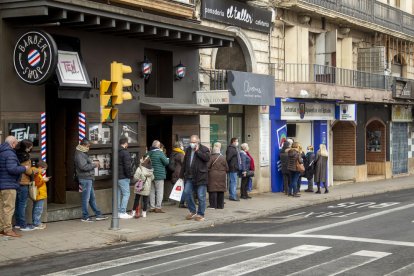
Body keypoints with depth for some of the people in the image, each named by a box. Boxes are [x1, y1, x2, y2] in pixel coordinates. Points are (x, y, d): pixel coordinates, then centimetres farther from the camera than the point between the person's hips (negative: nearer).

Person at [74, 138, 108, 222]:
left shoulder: (83, 153, 18)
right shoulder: (79, 155, -15)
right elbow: (84, 166, -23)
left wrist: (93, 165, 8)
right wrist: (94, 165, -13)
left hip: (88, 179, 11)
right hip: (85, 179, -11)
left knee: (92, 198, 13)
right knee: (86, 198, -4)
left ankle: (98, 215, 18)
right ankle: (85, 217, 2)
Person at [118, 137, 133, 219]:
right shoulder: (125, 152, -14)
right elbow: (127, 166, -19)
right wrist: (129, 175, -9)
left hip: (116, 177, 9)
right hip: (123, 177, -9)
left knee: (118, 194, 13)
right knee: (126, 194, -5)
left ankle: (118, 212, 15)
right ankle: (122, 212, -9)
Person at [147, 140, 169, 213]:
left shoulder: (148, 153, 5)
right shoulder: (160, 153, -13)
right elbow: (166, 162, -13)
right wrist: (167, 159, 8)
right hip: (159, 175, -6)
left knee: (152, 191, 12)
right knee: (159, 191, -1)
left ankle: (152, 207, 14)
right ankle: (158, 207, -4)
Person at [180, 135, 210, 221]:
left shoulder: (204, 149, -2)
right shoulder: (188, 150, 15)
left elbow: (207, 158, -21)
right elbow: (184, 163, 21)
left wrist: (197, 151, -16)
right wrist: (181, 175, 19)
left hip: (201, 177, -5)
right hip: (189, 177, 5)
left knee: (201, 196, -1)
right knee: (186, 193, -3)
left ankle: (200, 214, 11)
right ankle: (192, 212, 12)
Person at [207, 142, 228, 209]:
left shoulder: (211, 157, -9)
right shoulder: (223, 158, 6)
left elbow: (207, 167, -9)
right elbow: (227, 168, 11)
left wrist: (208, 171, 10)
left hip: (213, 176, -5)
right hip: (222, 176, 5)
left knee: (213, 191, -2)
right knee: (221, 191, 9)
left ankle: (213, 205, -4)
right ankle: (220, 205, 13)